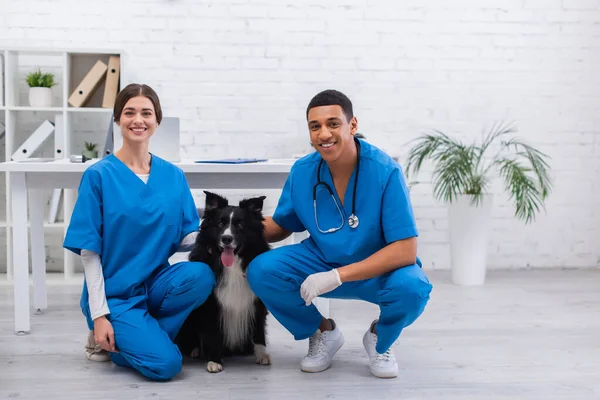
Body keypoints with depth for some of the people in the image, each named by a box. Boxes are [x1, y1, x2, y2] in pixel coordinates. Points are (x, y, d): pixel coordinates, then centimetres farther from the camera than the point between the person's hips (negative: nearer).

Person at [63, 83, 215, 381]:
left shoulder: (173, 176, 4)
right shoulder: (98, 175, -8)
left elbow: (184, 239, 5)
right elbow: (89, 251, -8)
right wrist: (99, 314, -13)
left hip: (156, 282, 4)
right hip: (114, 293, -4)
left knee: (201, 275, -29)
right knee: (165, 363, -23)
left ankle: (145, 337, -5)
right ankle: (107, 339, 7)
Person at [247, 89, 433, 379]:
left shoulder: (385, 172, -24)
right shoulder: (302, 171, -12)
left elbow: (405, 251, -28)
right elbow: (282, 225, 6)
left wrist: (338, 276, -33)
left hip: (379, 270, -3)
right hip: (322, 261, 3)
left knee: (411, 288, -36)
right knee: (261, 271, -21)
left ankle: (380, 339, 2)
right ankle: (324, 333, 8)